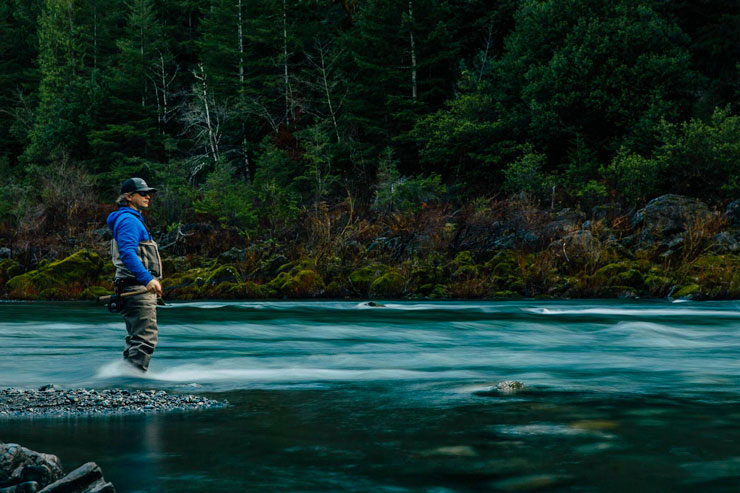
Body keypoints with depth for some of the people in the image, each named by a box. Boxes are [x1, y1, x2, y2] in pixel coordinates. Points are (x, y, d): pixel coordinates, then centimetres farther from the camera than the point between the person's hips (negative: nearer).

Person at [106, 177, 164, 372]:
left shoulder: (134, 220, 23)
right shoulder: (128, 220, -11)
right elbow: (128, 254, -25)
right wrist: (148, 279, -34)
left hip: (139, 288, 11)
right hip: (137, 289, -11)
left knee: (136, 338, 15)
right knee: (146, 337, -14)